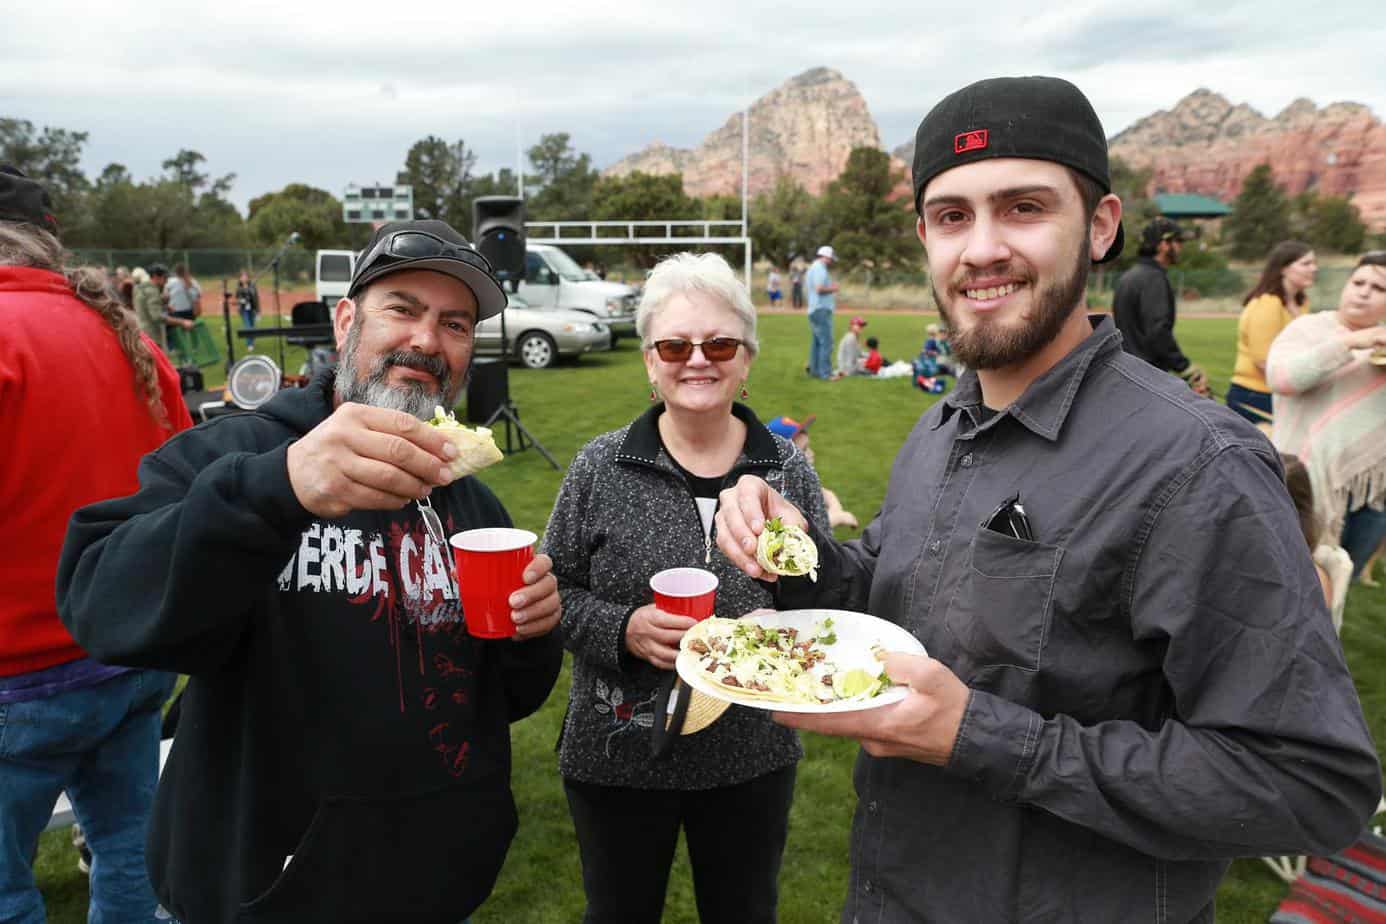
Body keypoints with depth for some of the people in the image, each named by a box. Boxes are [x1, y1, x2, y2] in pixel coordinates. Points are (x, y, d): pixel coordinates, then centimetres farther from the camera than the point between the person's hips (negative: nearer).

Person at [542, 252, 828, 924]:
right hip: (617, 759, -1)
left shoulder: (789, 469, -4)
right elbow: (554, 591, -3)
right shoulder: (601, 467, -9)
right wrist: (622, 628, -20)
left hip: (754, 757, 1)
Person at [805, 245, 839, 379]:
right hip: (821, 310, -11)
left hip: (814, 310, 11)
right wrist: (832, 288, -7)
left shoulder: (812, 268, 20)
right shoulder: (820, 268, -13)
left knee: (817, 341, 15)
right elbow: (819, 288, -24)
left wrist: (830, 288, 19)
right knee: (826, 341, -11)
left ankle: (814, 370, 20)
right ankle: (825, 373, -14)